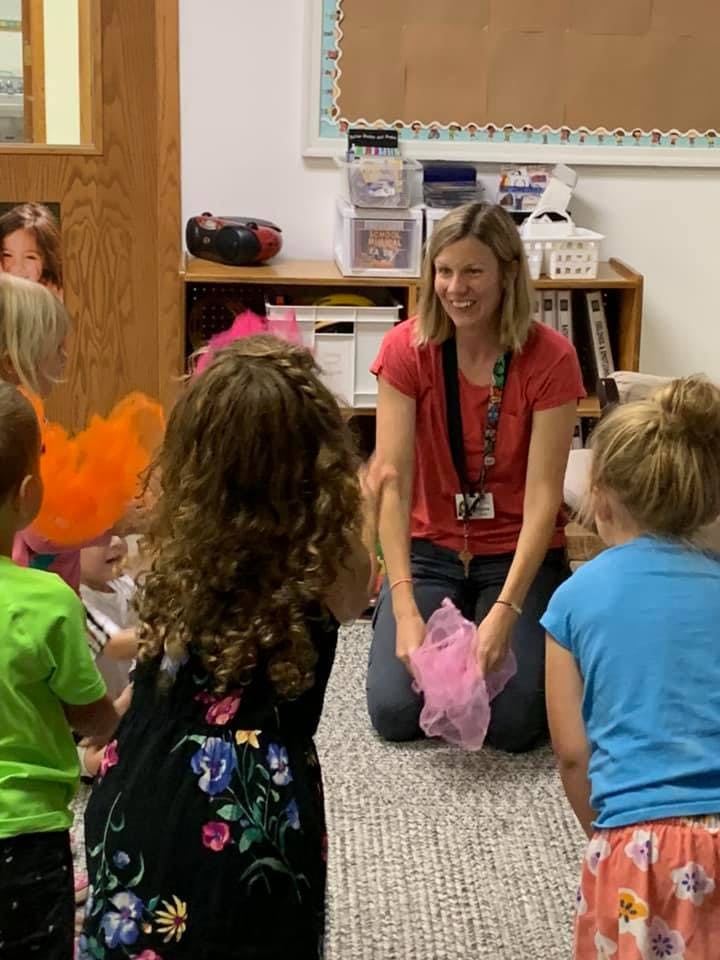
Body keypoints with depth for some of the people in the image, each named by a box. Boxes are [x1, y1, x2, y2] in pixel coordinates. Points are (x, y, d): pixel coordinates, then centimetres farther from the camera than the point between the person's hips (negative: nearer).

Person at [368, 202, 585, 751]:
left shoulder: (550, 358, -16)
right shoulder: (406, 349, -12)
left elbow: (543, 494, -19)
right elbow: (391, 480, -18)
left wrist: (504, 612, -30)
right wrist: (405, 611, -28)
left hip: (518, 554, -1)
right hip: (430, 548, 1)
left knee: (512, 723, -16)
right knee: (396, 712, -15)